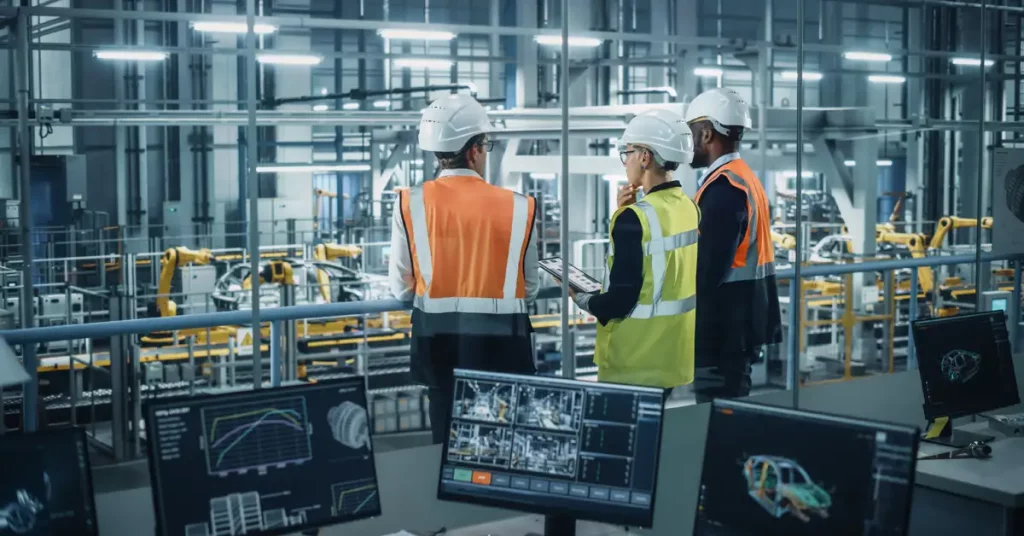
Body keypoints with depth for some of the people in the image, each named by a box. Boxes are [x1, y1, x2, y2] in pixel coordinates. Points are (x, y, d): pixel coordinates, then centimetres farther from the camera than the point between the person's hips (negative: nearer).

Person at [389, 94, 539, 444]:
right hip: (500, 342, -1)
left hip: (438, 340, 1)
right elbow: (530, 290, 3)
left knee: (448, 436, 13)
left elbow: (401, 288, 1)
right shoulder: (518, 206, -6)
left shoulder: (411, 204, -5)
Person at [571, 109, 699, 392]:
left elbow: (619, 302, -21)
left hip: (636, 361, -8)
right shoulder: (688, 208, 4)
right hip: (674, 355, 8)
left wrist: (581, 298, -2)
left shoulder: (636, 217, -20)